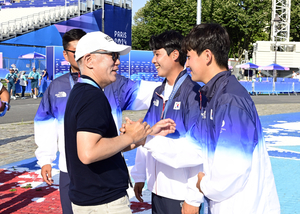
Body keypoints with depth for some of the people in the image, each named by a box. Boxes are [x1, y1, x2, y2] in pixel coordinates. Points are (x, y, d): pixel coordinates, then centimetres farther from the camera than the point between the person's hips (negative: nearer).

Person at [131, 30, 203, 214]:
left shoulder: (193, 93, -15)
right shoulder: (159, 93, 9)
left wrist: (194, 198, -18)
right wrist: (139, 176, 12)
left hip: (180, 195, -7)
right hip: (157, 189, 7)